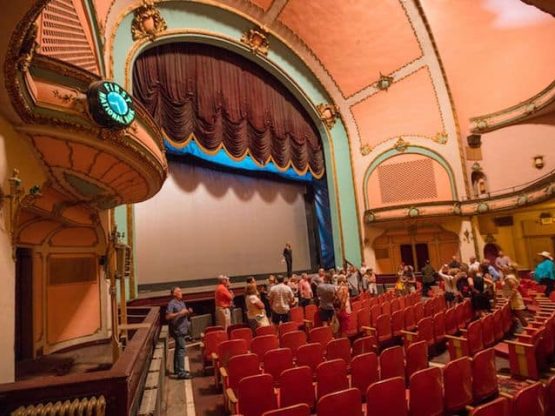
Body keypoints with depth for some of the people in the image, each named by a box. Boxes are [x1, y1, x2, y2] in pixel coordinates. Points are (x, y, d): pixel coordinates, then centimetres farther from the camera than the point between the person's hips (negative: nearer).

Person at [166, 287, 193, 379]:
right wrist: (179, 313, -25)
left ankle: (177, 369, 27)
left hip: (182, 329, 9)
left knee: (178, 349, 17)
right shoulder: (171, 303, -13)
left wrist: (188, 312, 3)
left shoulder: (182, 302, 14)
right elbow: (167, 317, -22)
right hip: (177, 330, -9)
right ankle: (181, 372, -11)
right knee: (181, 349, -12)